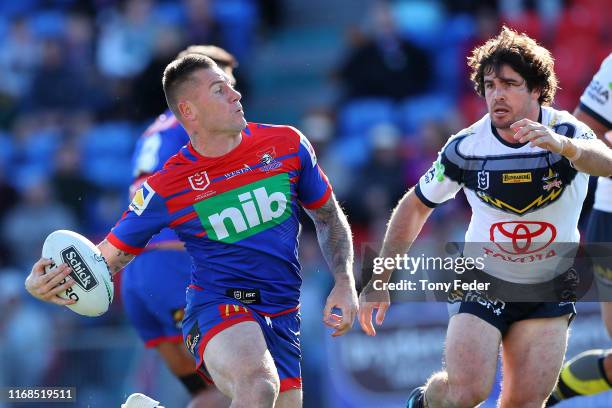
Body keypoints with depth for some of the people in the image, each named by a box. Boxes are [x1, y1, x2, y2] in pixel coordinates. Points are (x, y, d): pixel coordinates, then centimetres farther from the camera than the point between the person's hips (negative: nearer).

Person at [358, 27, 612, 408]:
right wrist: (380, 280, -2)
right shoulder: (466, 147, -12)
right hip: (483, 283, -1)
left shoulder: (564, 131, -15)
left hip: (551, 290, 1)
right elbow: (415, 206, 1)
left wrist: (560, 144, -60)